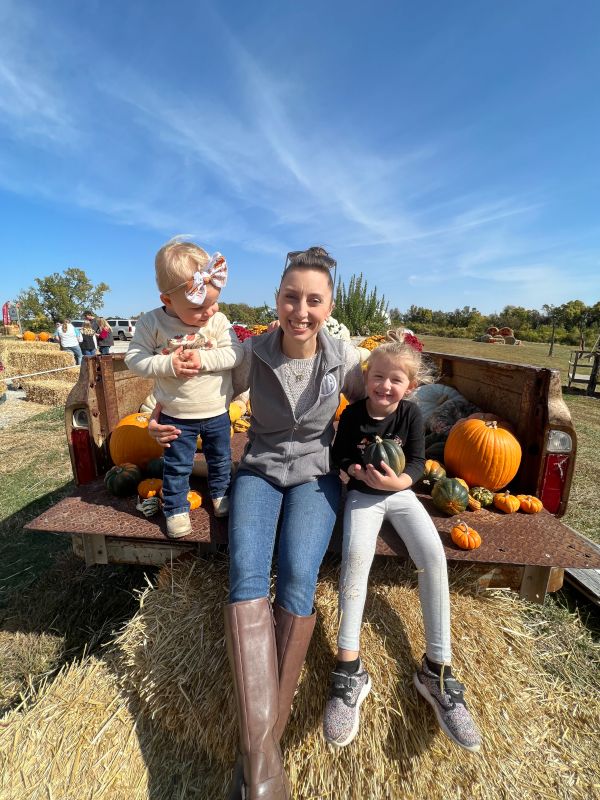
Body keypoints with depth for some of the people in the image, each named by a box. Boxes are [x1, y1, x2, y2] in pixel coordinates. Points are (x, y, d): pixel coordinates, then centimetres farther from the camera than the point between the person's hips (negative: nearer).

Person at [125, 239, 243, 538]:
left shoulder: (218, 320, -10)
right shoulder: (152, 323, -12)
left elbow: (235, 352, -16)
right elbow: (134, 358, -10)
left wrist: (203, 359, -29)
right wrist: (168, 365, -26)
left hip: (217, 412, 2)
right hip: (176, 416, -1)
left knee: (220, 458, 21)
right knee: (176, 467, 13)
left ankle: (220, 494, 46)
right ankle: (176, 509, 35)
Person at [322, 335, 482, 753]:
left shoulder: (411, 414, -7)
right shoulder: (353, 413, -10)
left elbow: (418, 462, -4)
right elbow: (340, 455, 0)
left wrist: (399, 481, -25)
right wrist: (360, 471, -21)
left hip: (401, 494, 2)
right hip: (363, 494, -1)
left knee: (434, 556, -20)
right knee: (356, 553, -28)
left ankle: (437, 668, -5)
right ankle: (350, 668, -18)